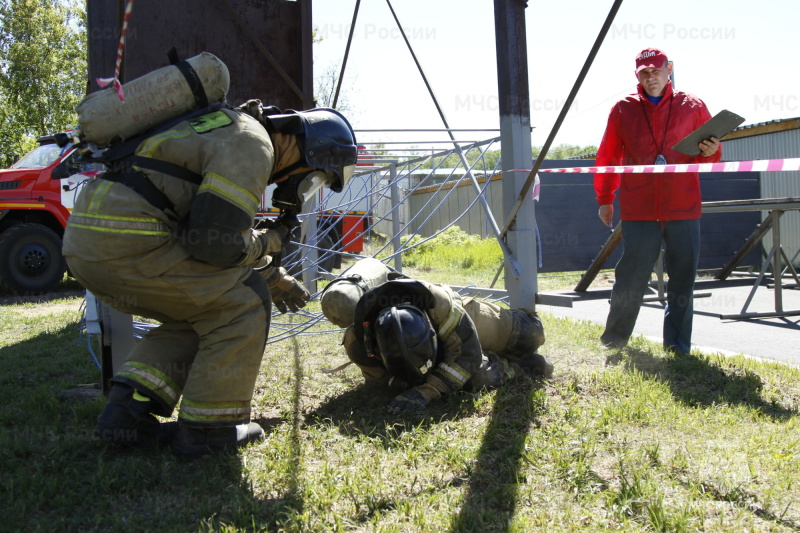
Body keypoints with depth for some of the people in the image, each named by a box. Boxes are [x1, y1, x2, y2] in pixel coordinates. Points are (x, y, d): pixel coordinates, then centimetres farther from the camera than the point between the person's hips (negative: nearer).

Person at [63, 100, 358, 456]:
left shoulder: (231, 131, 25)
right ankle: (207, 429, 6)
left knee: (194, 317, 22)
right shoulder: (253, 145, -7)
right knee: (245, 303, 0)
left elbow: (214, 227, 36)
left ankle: (127, 412, 12)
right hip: (126, 240, -10)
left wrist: (271, 275, 37)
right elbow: (214, 242, -15)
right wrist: (270, 243, 5)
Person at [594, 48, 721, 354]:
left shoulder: (692, 107, 9)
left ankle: (678, 346, 14)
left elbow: (710, 154, 15)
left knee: (683, 279, 4)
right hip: (638, 211, -1)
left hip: (683, 208, 1)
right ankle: (614, 339, 15)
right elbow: (607, 158, 13)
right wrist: (604, 199, 13)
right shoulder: (623, 110, 8)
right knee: (632, 276, 0)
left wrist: (710, 152, -8)